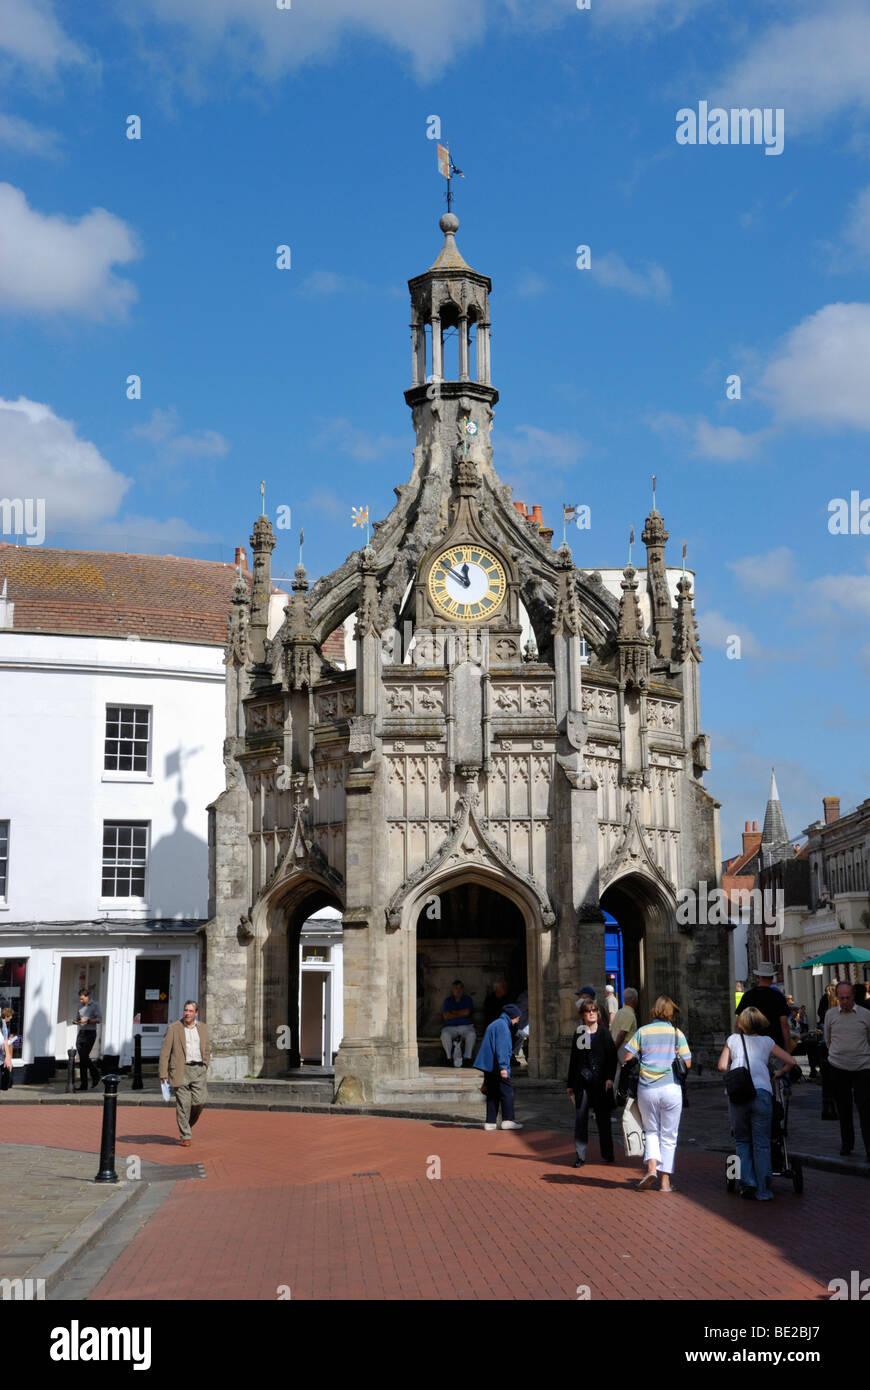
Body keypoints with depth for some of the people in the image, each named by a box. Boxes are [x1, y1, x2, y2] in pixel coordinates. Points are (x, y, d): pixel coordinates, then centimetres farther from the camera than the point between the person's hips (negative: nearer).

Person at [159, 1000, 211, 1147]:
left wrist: (205, 1066, 11)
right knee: (183, 1104, -4)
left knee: (199, 1101, -5)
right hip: (181, 1070, -3)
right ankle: (185, 1136, 6)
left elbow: (207, 1047, 21)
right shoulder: (174, 1028, -1)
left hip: (198, 1069, 3)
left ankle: (186, 1125, 21)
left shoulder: (202, 1028, 11)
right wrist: (163, 1073, -7)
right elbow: (165, 1051, -2)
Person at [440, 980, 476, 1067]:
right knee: (445, 1035, -32)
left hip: (466, 1026, 0)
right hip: (450, 1027, 0)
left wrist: (453, 1012, 2)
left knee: (472, 1034, -33)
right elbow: (446, 1016, 0)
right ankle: (449, 1058, -24)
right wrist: (460, 1014, -1)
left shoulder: (467, 999, 13)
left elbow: (467, 1012, -5)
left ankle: (468, 1057, -24)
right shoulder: (448, 1000, 15)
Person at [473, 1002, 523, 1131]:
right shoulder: (502, 1025, -10)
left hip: (489, 1066, 9)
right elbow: (501, 1048, -20)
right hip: (496, 1066, -9)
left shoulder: (495, 1024, 22)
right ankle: (507, 1120, -4)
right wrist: (503, 1067, -24)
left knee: (493, 1094, 9)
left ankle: (490, 1122, 8)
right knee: (507, 1092, -4)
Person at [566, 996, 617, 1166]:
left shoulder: (603, 1033, 0)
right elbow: (573, 1060, 14)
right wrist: (570, 1084, 14)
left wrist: (610, 1078, -16)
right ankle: (580, 1156, 2)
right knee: (580, 1119, -3)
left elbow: (612, 1057, -4)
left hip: (600, 1082, -2)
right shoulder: (579, 1034, 10)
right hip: (582, 1082, 2)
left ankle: (607, 1153, 20)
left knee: (603, 1119, 6)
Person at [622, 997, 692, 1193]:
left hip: (646, 1089, 1)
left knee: (651, 1131, 18)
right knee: (669, 1136, 10)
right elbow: (687, 1063, -1)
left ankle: (652, 1167, -5)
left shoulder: (642, 1032, 1)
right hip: (671, 1088, -1)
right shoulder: (677, 1033, 0)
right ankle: (665, 1181, 9)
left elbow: (628, 1058, -2)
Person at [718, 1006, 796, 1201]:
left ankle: (747, 1182, 1)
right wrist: (778, 1073, 29)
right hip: (761, 1091, 0)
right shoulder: (767, 1042, 17)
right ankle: (763, 1190, 1)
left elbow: (722, 1066, 11)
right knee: (761, 1144, 3)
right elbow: (791, 1062, 13)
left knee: (742, 1140, 14)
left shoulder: (733, 1040, 17)